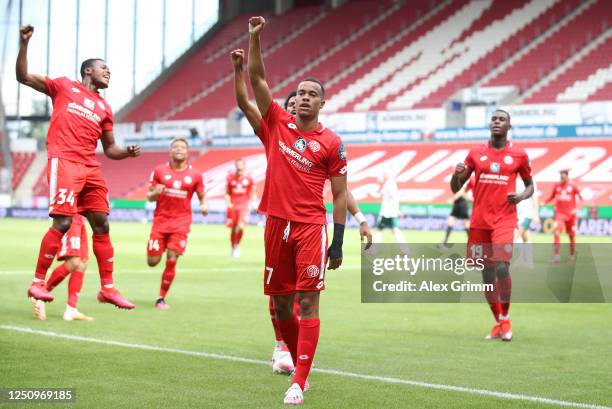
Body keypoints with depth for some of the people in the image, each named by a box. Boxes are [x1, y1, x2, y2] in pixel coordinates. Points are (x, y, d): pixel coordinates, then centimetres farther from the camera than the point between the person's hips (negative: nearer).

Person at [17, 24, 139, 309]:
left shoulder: (104, 108, 21)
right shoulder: (64, 87, 10)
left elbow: (109, 149, 24)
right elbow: (23, 77, 7)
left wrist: (127, 152, 3)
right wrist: (24, 44, -5)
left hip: (90, 168, 6)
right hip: (64, 162, -6)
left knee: (101, 225, 5)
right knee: (62, 223, -15)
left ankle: (107, 288, 13)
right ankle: (38, 282, -4)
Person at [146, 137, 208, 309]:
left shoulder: (195, 174, 4)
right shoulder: (159, 170, 3)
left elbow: (202, 196, 12)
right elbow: (149, 197, 7)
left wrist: (204, 205, -11)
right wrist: (156, 193, -16)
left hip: (181, 222, 0)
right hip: (161, 219, 0)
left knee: (171, 262, -9)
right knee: (153, 262, -1)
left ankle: (161, 298, 5)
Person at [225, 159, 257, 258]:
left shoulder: (248, 179, -1)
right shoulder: (230, 178, 0)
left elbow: (252, 193, 10)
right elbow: (227, 193, 6)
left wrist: (254, 202, -4)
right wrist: (228, 203, -8)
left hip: (243, 207, -1)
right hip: (233, 207, 1)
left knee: (241, 227, -19)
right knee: (233, 230, 8)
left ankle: (237, 245, 5)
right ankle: (233, 248, 29)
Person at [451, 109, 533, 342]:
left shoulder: (519, 155, 4)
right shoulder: (476, 153, 8)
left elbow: (530, 184, 16)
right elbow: (455, 188, 10)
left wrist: (522, 196, -7)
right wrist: (457, 174, -13)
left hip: (504, 220, -3)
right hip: (479, 222, 3)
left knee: (502, 268, -18)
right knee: (487, 273, 6)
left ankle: (505, 319, 1)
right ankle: (498, 324, 18)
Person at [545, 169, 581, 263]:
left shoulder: (573, 186, -3)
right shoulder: (556, 186, 3)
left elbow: (580, 198, -1)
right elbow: (551, 197, 12)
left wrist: (577, 208, -15)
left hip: (571, 213, 0)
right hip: (560, 213, 0)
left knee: (572, 235, 10)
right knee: (557, 233, -18)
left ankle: (572, 255, 27)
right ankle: (556, 255, -17)